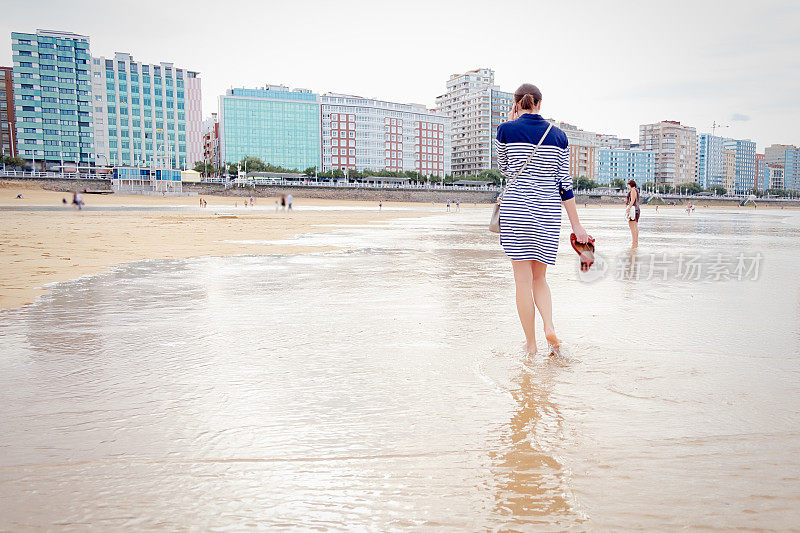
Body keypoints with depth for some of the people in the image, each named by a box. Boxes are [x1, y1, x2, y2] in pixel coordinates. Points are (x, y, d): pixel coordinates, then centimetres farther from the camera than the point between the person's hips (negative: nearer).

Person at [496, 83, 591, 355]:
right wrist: (576, 225, 8)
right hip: (548, 213, 3)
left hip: (516, 209, -3)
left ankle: (531, 344, 10)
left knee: (523, 281, 3)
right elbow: (565, 184, 4)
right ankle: (550, 327, -4)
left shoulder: (507, 130, -3)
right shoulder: (558, 136, 5)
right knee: (539, 277, 18)